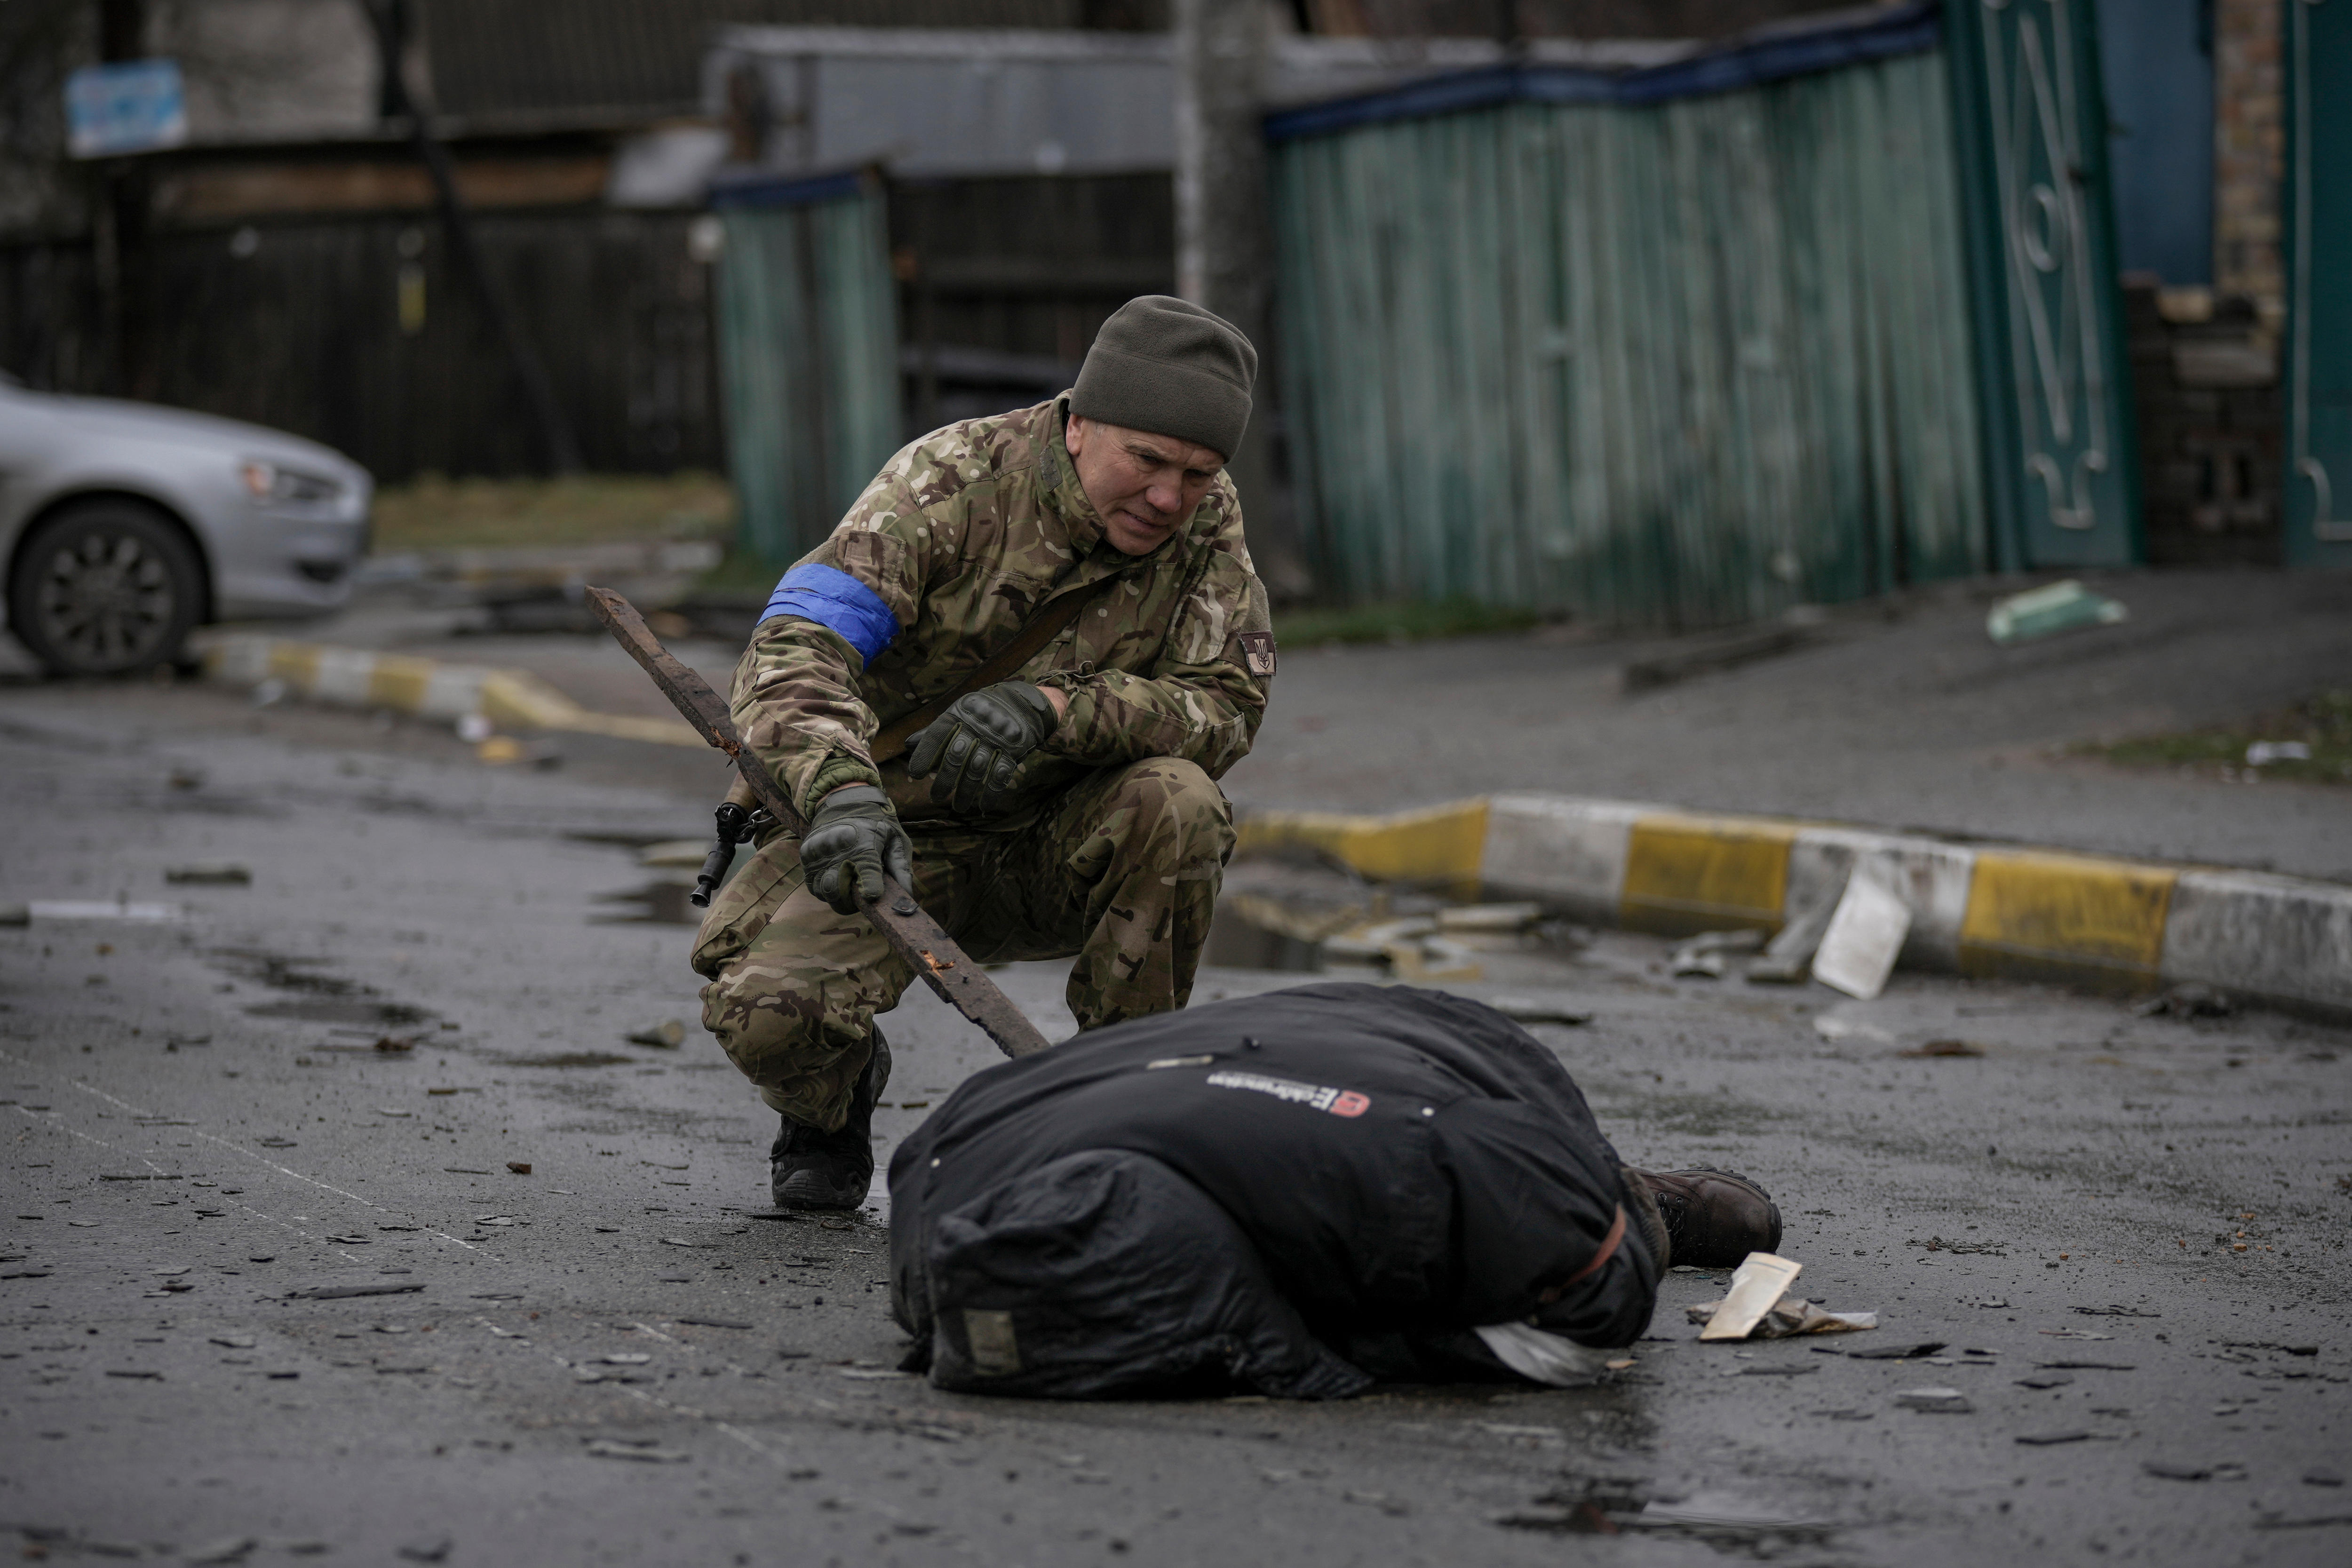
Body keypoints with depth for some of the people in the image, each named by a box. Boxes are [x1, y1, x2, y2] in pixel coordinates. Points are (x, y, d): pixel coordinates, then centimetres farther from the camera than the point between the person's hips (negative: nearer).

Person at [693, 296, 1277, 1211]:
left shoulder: (1206, 522, -8)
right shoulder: (950, 482, -19)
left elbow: (1228, 701, -16)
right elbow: (794, 648, -29)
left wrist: (1054, 710, -35)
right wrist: (841, 788, -52)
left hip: (1053, 853, 3)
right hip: (885, 834, -2)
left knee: (1177, 802, -30)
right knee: (765, 1011, -30)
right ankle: (835, 1099, 11)